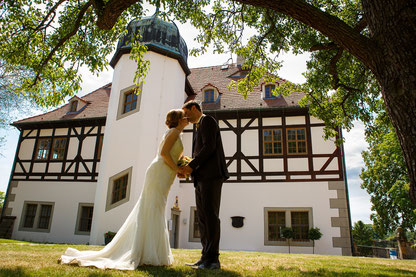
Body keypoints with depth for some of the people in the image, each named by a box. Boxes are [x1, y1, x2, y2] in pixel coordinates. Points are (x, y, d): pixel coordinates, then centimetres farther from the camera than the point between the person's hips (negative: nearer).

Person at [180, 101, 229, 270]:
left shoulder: (207, 120, 1)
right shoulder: (200, 128, 29)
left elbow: (209, 146, -13)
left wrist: (191, 165, -14)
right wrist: (188, 170, 10)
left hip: (211, 174, -10)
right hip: (201, 178, 10)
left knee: (210, 215, -10)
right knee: (202, 217, 6)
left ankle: (212, 259, -7)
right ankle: (206, 257, 9)